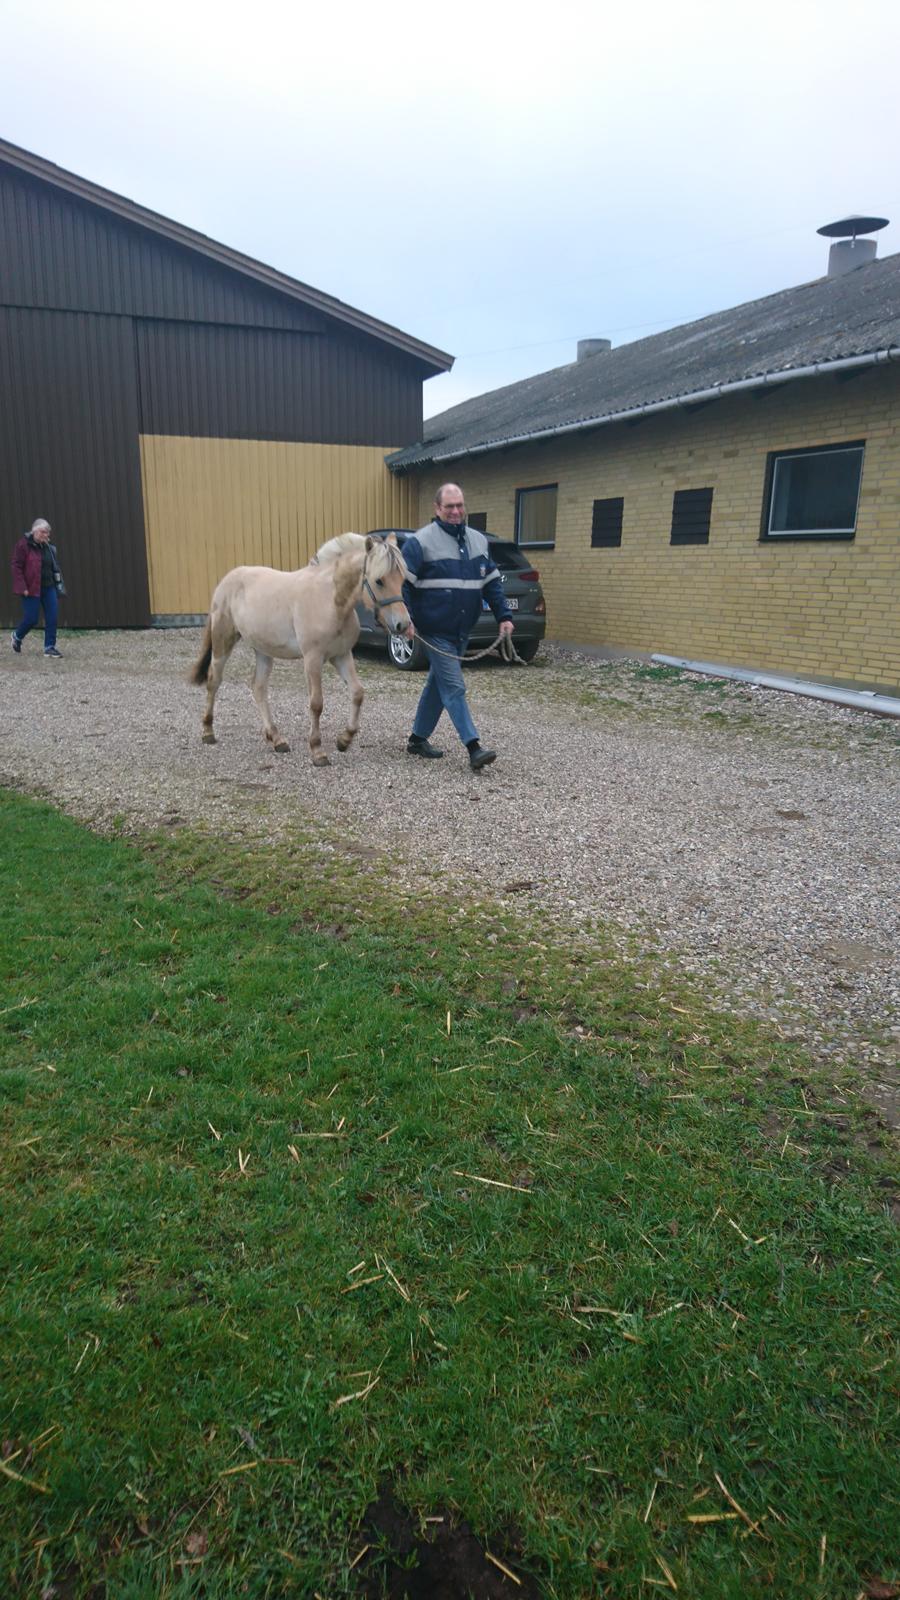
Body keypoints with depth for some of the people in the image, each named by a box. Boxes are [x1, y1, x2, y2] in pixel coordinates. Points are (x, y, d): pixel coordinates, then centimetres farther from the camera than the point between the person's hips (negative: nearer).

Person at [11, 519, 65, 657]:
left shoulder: (48, 547, 10)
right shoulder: (24, 545, -9)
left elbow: (54, 567, 18)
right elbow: (16, 566, -11)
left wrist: (58, 582, 11)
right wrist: (23, 588, -17)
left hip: (48, 587, 6)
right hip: (31, 589, -6)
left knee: (52, 617, -3)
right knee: (31, 619, -3)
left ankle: (49, 646, 5)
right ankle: (17, 636, 27)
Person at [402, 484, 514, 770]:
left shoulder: (479, 541, 11)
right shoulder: (421, 541, -8)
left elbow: (492, 583, 14)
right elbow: (402, 583, -11)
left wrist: (503, 615, 6)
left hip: (461, 631, 7)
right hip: (435, 632, -7)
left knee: (438, 684, 15)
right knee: (454, 688, -10)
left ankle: (418, 738, 28)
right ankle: (474, 748, -13)